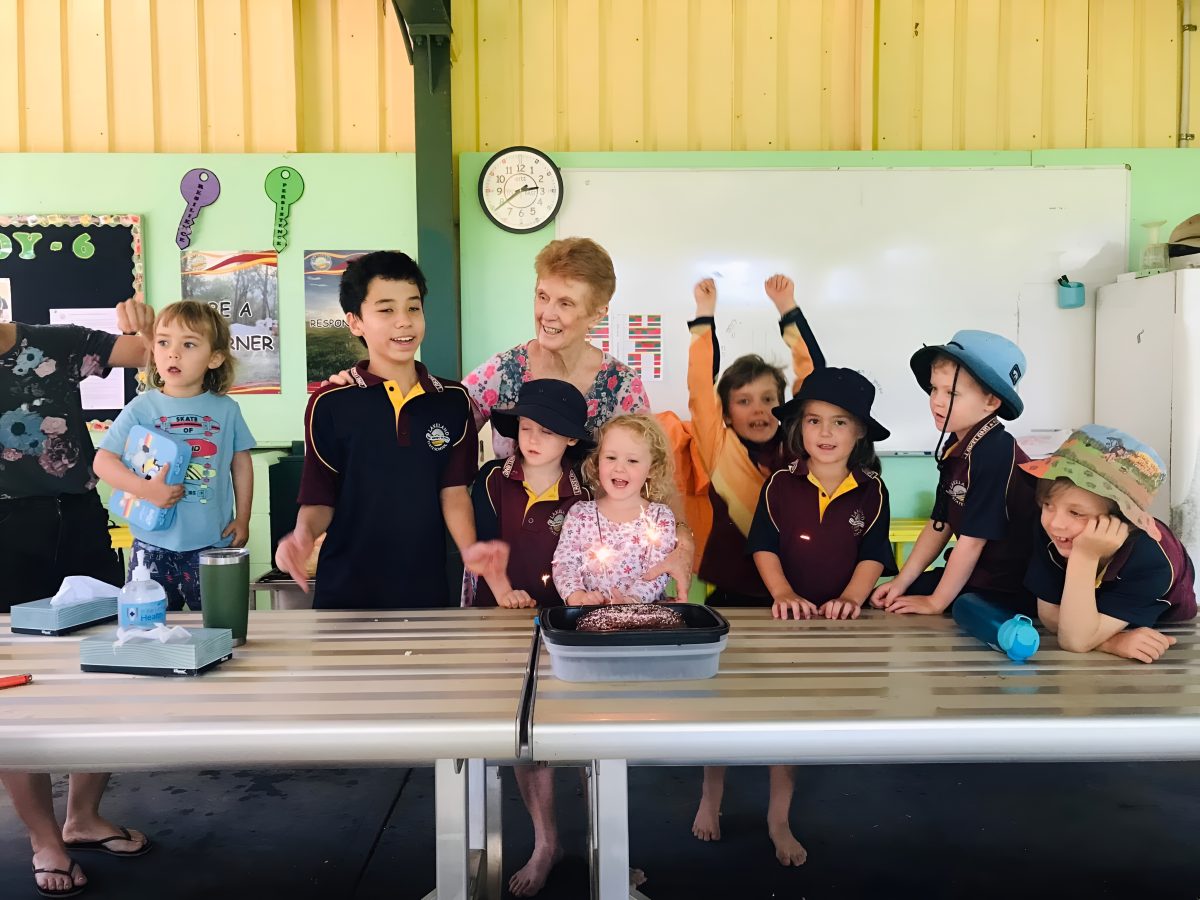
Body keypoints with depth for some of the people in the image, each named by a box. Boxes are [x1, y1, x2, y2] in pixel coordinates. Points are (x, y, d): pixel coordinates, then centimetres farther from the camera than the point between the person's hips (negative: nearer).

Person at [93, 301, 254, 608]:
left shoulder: (226, 409, 0)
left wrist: (242, 519, 8)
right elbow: (103, 461, -5)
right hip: (153, 546, 0)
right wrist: (147, 489, -19)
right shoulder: (141, 408, -4)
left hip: (214, 544, 1)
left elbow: (241, 462, 9)